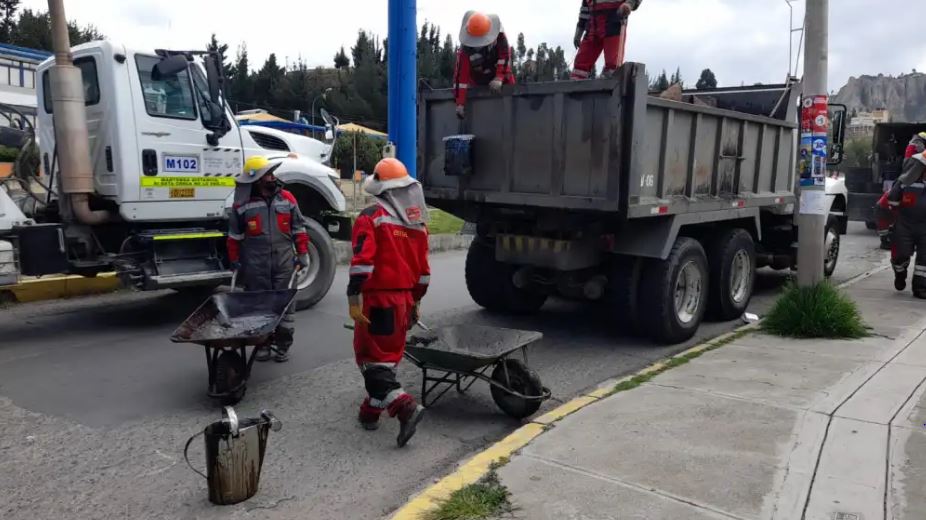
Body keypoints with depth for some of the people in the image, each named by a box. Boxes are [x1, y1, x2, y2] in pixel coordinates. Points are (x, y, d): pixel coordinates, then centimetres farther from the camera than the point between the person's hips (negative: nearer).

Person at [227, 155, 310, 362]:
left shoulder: (287, 198, 4)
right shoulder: (242, 204, -1)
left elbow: (299, 228, 9)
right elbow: (235, 236, 7)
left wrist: (303, 254, 5)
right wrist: (235, 262, 7)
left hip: (285, 262, 1)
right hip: (256, 266, -1)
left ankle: (283, 346, 17)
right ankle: (262, 344, 19)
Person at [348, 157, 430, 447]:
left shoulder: (372, 217, -11)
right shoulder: (418, 220, 11)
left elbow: (362, 262, -20)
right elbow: (423, 267, 15)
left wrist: (354, 299, -18)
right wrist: (416, 299, 23)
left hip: (379, 298, -7)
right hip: (405, 298, 7)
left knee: (371, 357, -1)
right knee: (388, 355, 16)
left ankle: (404, 406, -16)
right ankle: (371, 411, 27)